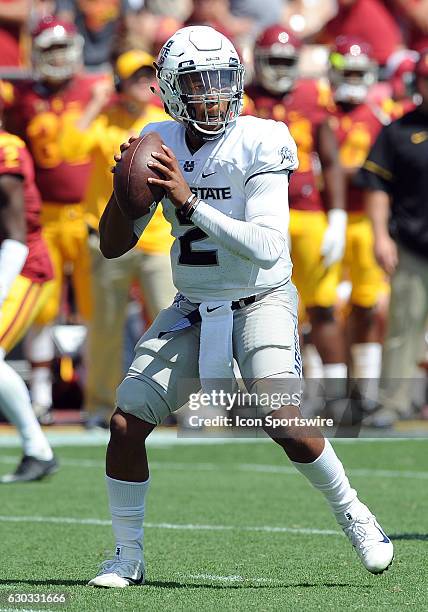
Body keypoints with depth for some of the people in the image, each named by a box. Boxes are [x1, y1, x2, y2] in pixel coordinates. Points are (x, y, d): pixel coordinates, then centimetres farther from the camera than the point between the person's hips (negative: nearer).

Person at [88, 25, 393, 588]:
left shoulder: (259, 144, -16)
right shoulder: (159, 145, -1)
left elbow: (268, 247, -25)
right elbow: (112, 246, 2)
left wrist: (190, 202, -30)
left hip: (260, 301, -5)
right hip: (193, 309, 5)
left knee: (283, 421, -24)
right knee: (126, 422, -6)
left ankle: (354, 516, 1)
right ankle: (127, 558, 10)